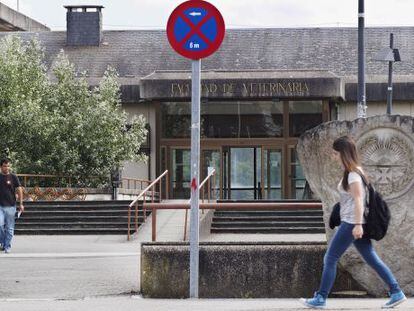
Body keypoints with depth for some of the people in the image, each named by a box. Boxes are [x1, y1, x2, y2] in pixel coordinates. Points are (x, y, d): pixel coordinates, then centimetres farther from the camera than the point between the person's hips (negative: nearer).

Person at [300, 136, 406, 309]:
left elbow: (358, 200, -21)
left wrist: (358, 225, -25)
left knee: (330, 259, -3)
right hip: (354, 223, 10)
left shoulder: (353, 174, -14)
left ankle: (320, 299, 0)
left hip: (351, 223, -10)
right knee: (372, 259, 9)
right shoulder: (354, 171, 15)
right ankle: (396, 293, 6)